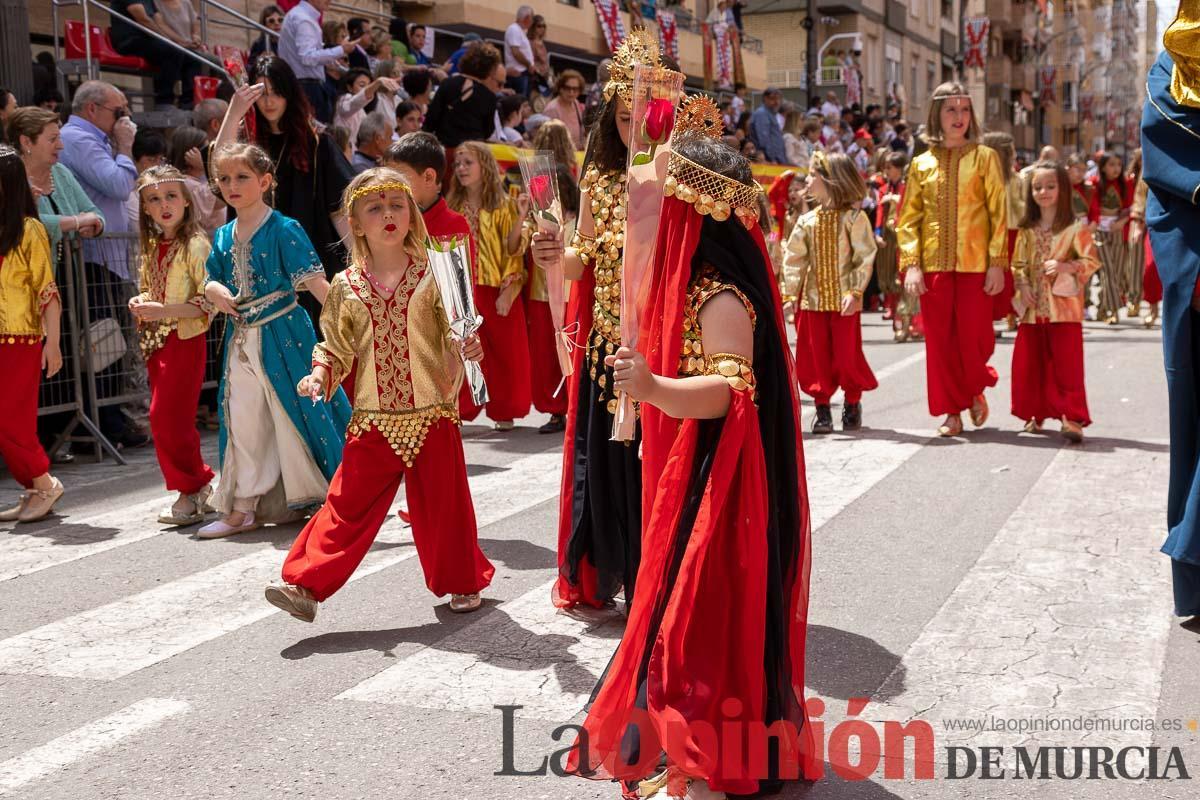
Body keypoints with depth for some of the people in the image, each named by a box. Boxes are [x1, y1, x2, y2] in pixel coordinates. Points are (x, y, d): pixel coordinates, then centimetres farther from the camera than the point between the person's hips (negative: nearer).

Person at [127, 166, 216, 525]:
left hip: (185, 340, -8)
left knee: (168, 418, -11)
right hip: (156, 342, 8)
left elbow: (208, 302, -18)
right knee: (165, 418, 11)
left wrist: (163, 311, -24)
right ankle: (199, 483, 22)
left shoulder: (194, 244, -13)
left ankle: (192, 491, 2)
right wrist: (141, 302, 4)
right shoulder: (151, 246, 12)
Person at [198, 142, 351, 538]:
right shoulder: (223, 237, 9)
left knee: (295, 414, 0)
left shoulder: (283, 229, -10)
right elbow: (212, 280, 15)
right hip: (241, 339, 6)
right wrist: (217, 292, -9)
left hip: (283, 335, -6)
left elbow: (314, 279, -16)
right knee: (242, 422, 9)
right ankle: (242, 508, 19)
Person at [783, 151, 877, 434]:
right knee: (816, 355, 4)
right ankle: (822, 406, 14)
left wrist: (854, 292, -16)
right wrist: (790, 293, -2)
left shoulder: (854, 217, -6)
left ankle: (853, 403, 21)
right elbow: (794, 259, 7)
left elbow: (865, 258, -8)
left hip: (843, 300, -4)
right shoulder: (807, 221, 6)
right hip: (813, 299, 4)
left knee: (847, 354, 0)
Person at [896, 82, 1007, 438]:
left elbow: (998, 213, 1)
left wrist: (997, 263, -6)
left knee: (974, 337, -3)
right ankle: (952, 412, 12)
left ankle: (976, 390, 27)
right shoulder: (921, 164, 9)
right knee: (940, 340, 1)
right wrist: (911, 265, -4)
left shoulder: (984, 157, 4)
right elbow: (908, 219, 7)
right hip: (933, 264, 2)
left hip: (975, 262, -2)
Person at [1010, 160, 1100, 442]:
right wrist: (1023, 287, -6)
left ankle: (1072, 418, -4)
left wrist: (1065, 266, -22)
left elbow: (1091, 260, -7)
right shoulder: (1027, 230, 11)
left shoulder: (1075, 228, -3)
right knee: (1029, 363, 8)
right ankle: (1035, 414, 21)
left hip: (1063, 306, -4)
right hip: (1033, 308, 5)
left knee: (1066, 364, -6)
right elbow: (1018, 264, 11)